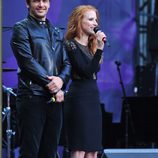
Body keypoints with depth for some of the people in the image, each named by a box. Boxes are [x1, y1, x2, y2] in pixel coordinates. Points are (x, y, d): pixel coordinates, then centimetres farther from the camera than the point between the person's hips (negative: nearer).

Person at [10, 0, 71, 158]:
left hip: (55, 98, 6)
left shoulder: (57, 33, 20)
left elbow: (66, 62, 14)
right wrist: (51, 86, -13)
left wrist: (61, 80, -9)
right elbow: (28, 61, -10)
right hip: (32, 97, -6)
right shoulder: (21, 28, 0)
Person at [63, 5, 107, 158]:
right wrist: (100, 48, -21)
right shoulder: (71, 45, -9)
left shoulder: (91, 46, 16)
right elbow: (87, 72, -19)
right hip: (79, 98, -9)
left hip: (93, 98, 9)